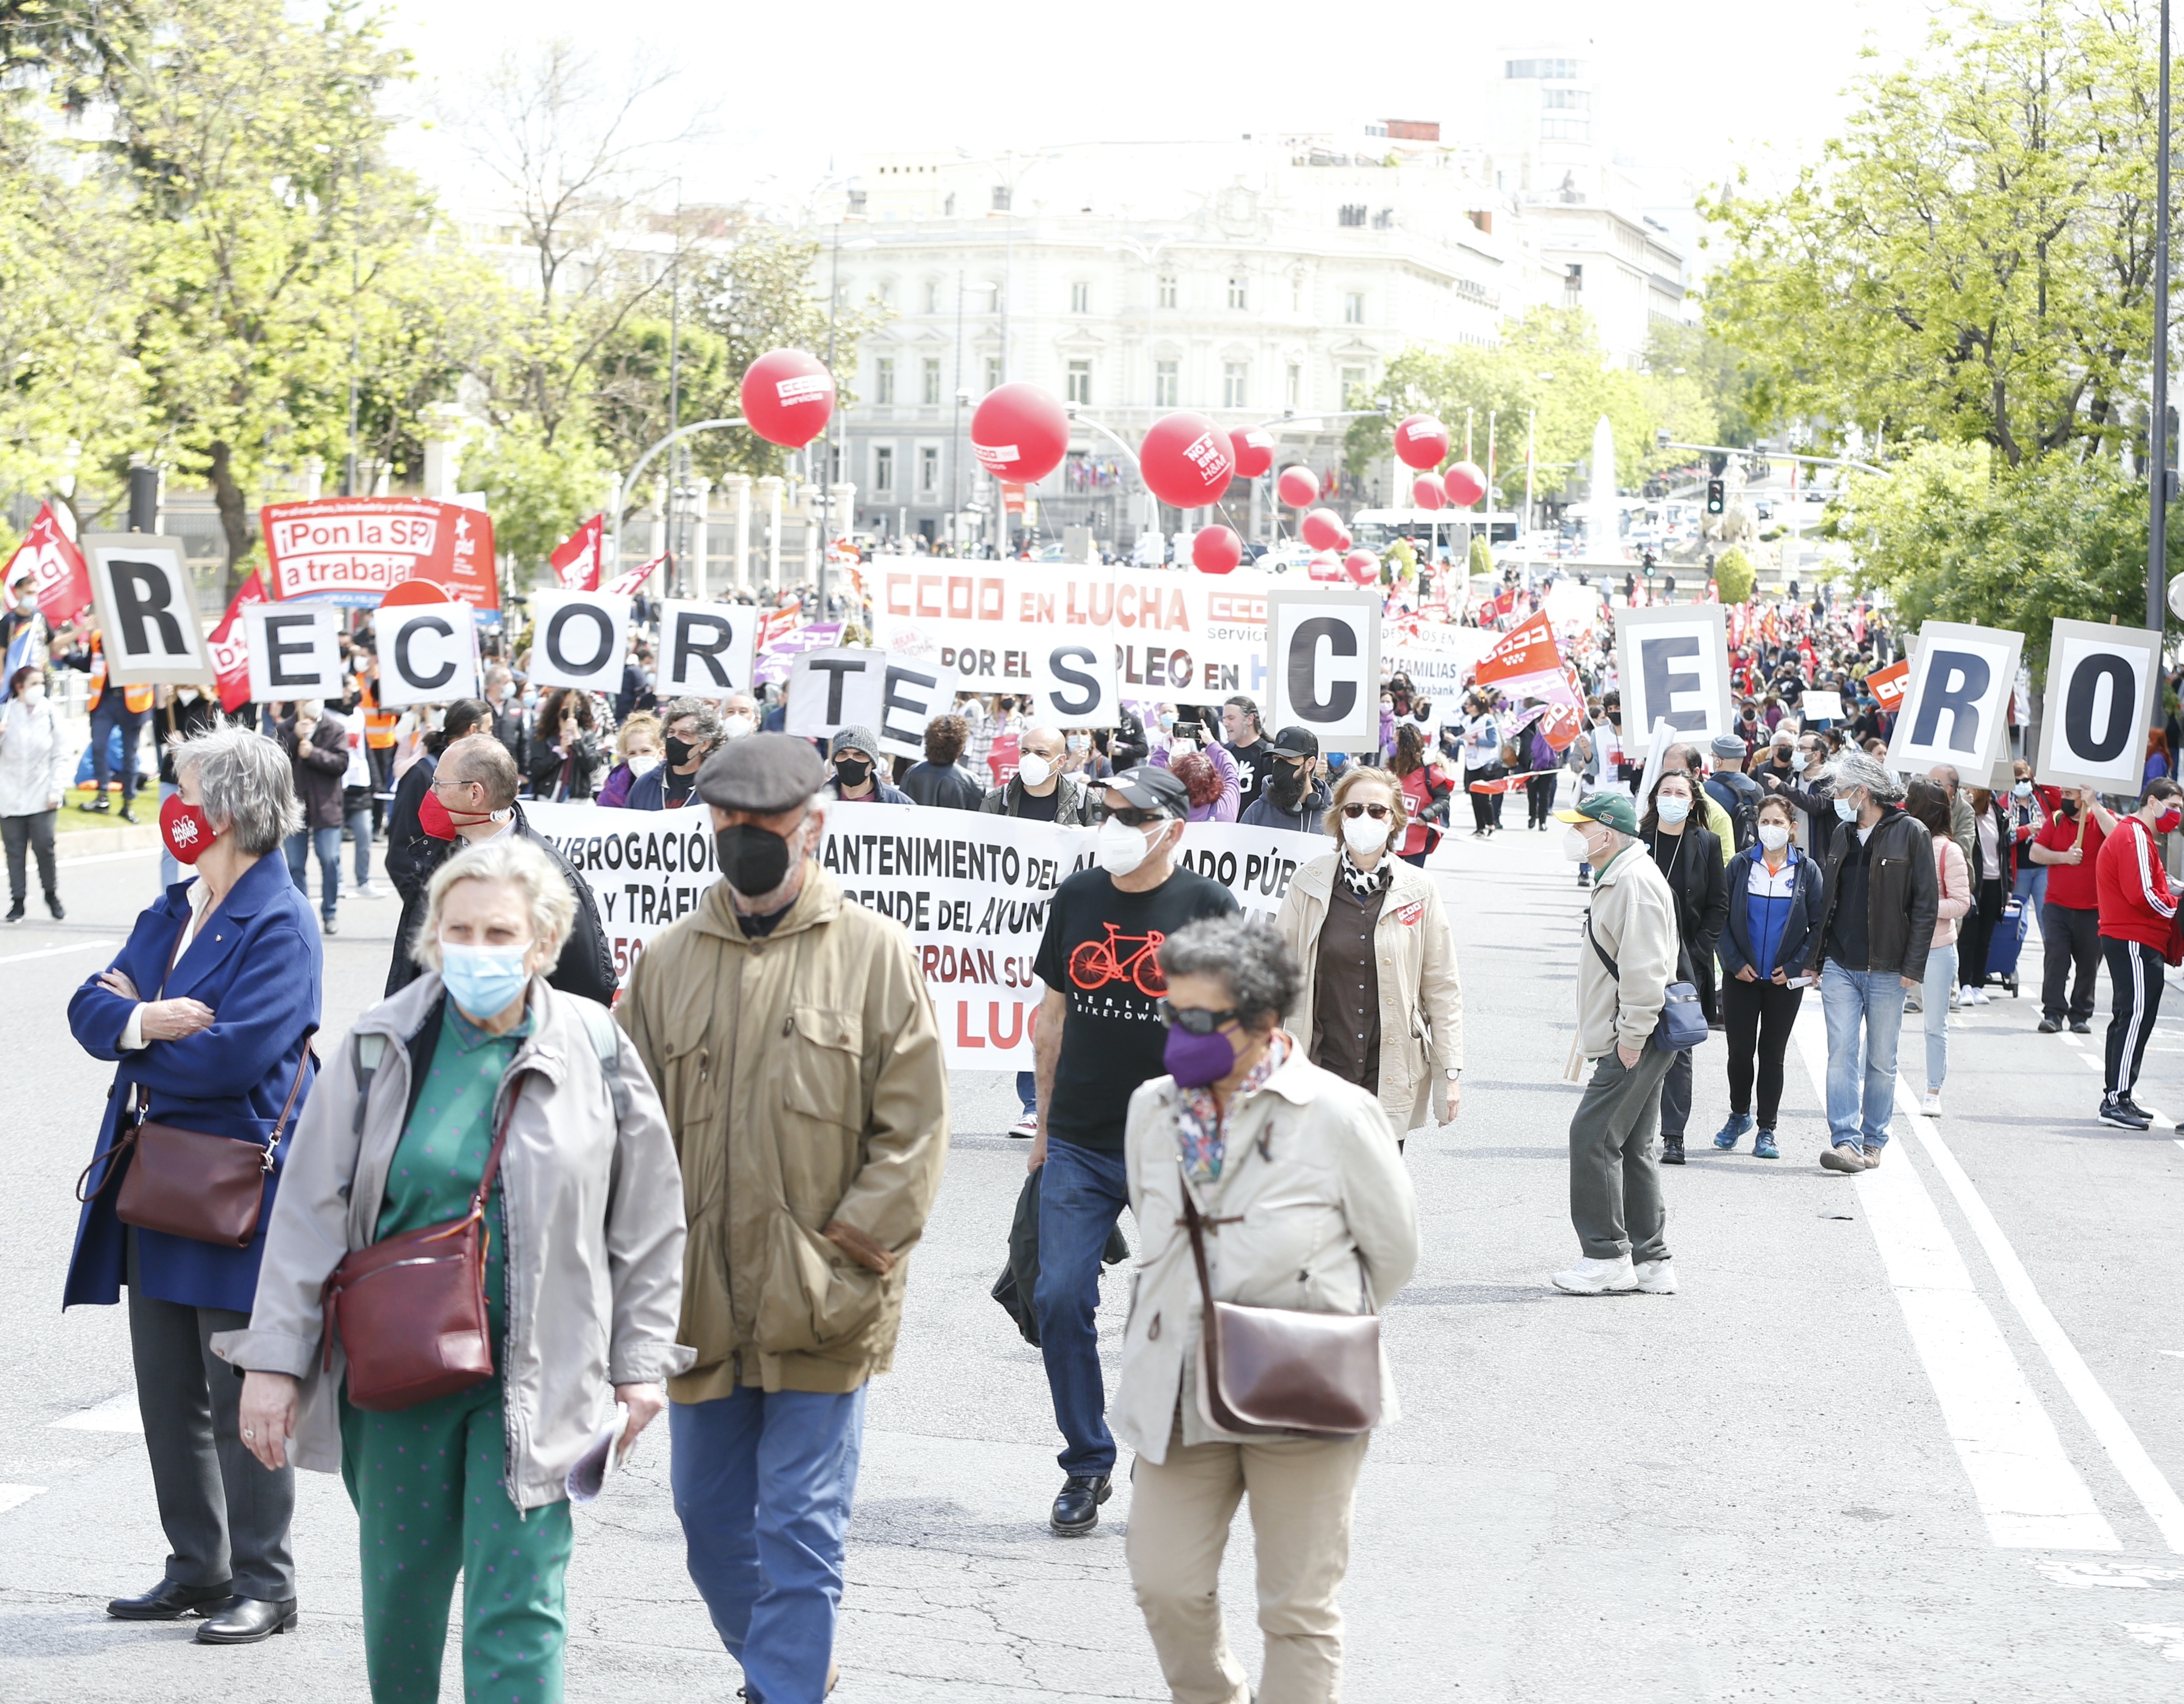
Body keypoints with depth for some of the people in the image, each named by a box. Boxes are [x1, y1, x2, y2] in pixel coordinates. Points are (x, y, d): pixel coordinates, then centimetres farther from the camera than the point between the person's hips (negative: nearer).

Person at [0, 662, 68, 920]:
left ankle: (52, 894, 14)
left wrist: (56, 790, -4)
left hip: (42, 797, -1)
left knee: (45, 846, -6)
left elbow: (63, 755, 3)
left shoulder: (50, 713, 0)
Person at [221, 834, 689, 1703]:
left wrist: (641, 1360, 6)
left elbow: (649, 1219, 7)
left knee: (517, 1608, -6)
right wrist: (274, 1359, -3)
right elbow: (310, 1212, 1)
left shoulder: (596, 1052, -1)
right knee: (399, 1592, 13)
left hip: (533, 1377, -2)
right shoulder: (380, 1048, -1)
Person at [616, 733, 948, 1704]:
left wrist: (851, 1254, -11)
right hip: (701, 1303, 4)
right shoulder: (669, 961, 8)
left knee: (801, 1534, -2)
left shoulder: (875, 954, -2)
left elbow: (913, 1130, -4)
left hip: (820, 1312, -4)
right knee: (709, 1519, 14)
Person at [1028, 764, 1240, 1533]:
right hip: (1080, 1146, 3)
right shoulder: (1076, 899, 6)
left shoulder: (1208, 906, -4)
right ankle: (1087, 1466, 11)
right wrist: (1046, 1122, 14)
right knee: (1060, 1299, -4)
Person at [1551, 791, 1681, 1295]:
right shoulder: (1615, 878, 19)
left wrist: (1631, 1035, -21)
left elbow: (1644, 967, -23)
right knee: (1632, 1147, 12)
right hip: (1624, 1038, 11)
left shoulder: (1635, 881, -16)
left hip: (1634, 1043, -11)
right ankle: (1649, 1261, 16)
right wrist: (1592, 1031, 25)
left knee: (1593, 1137, -10)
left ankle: (1607, 1257, -5)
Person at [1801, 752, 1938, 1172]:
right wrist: (1813, 959, 13)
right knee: (1842, 1054, -6)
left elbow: (1926, 905, -6)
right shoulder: (1843, 834, 14)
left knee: (1881, 1061, 5)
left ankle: (1873, 1141, 13)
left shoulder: (1910, 833, -3)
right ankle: (1845, 1141, -10)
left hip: (1886, 968, -4)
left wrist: (1913, 966, -11)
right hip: (1839, 966, 4)